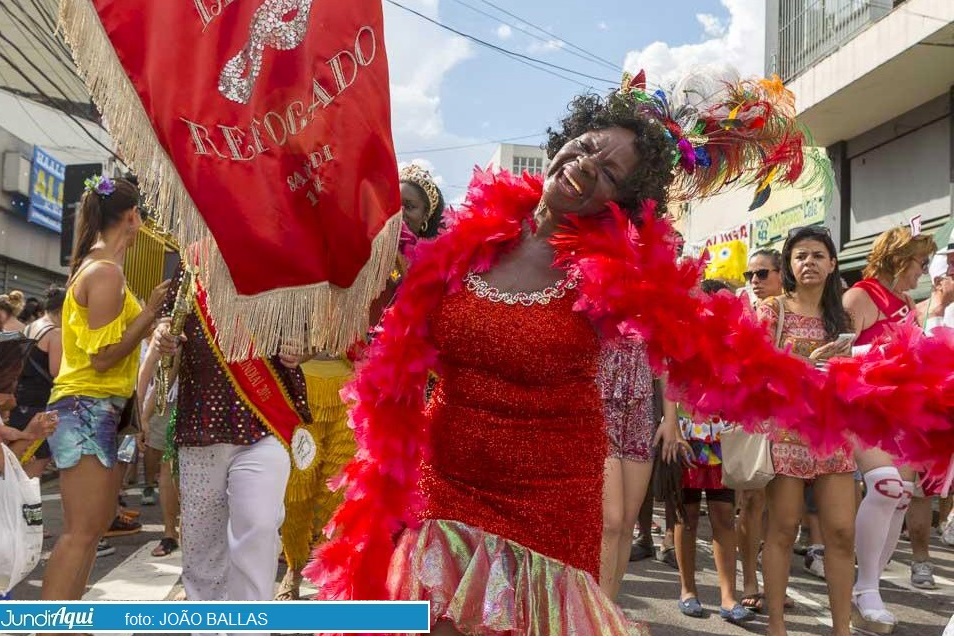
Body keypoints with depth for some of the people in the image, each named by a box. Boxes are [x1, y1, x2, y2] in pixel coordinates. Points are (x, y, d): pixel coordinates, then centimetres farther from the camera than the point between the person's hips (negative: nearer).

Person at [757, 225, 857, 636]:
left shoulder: (840, 316, 14)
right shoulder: (771, 310, 2)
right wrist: (810, 361, -17)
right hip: (786, 430, -4)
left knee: (842, 532, 0)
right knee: (783, 530, 0)